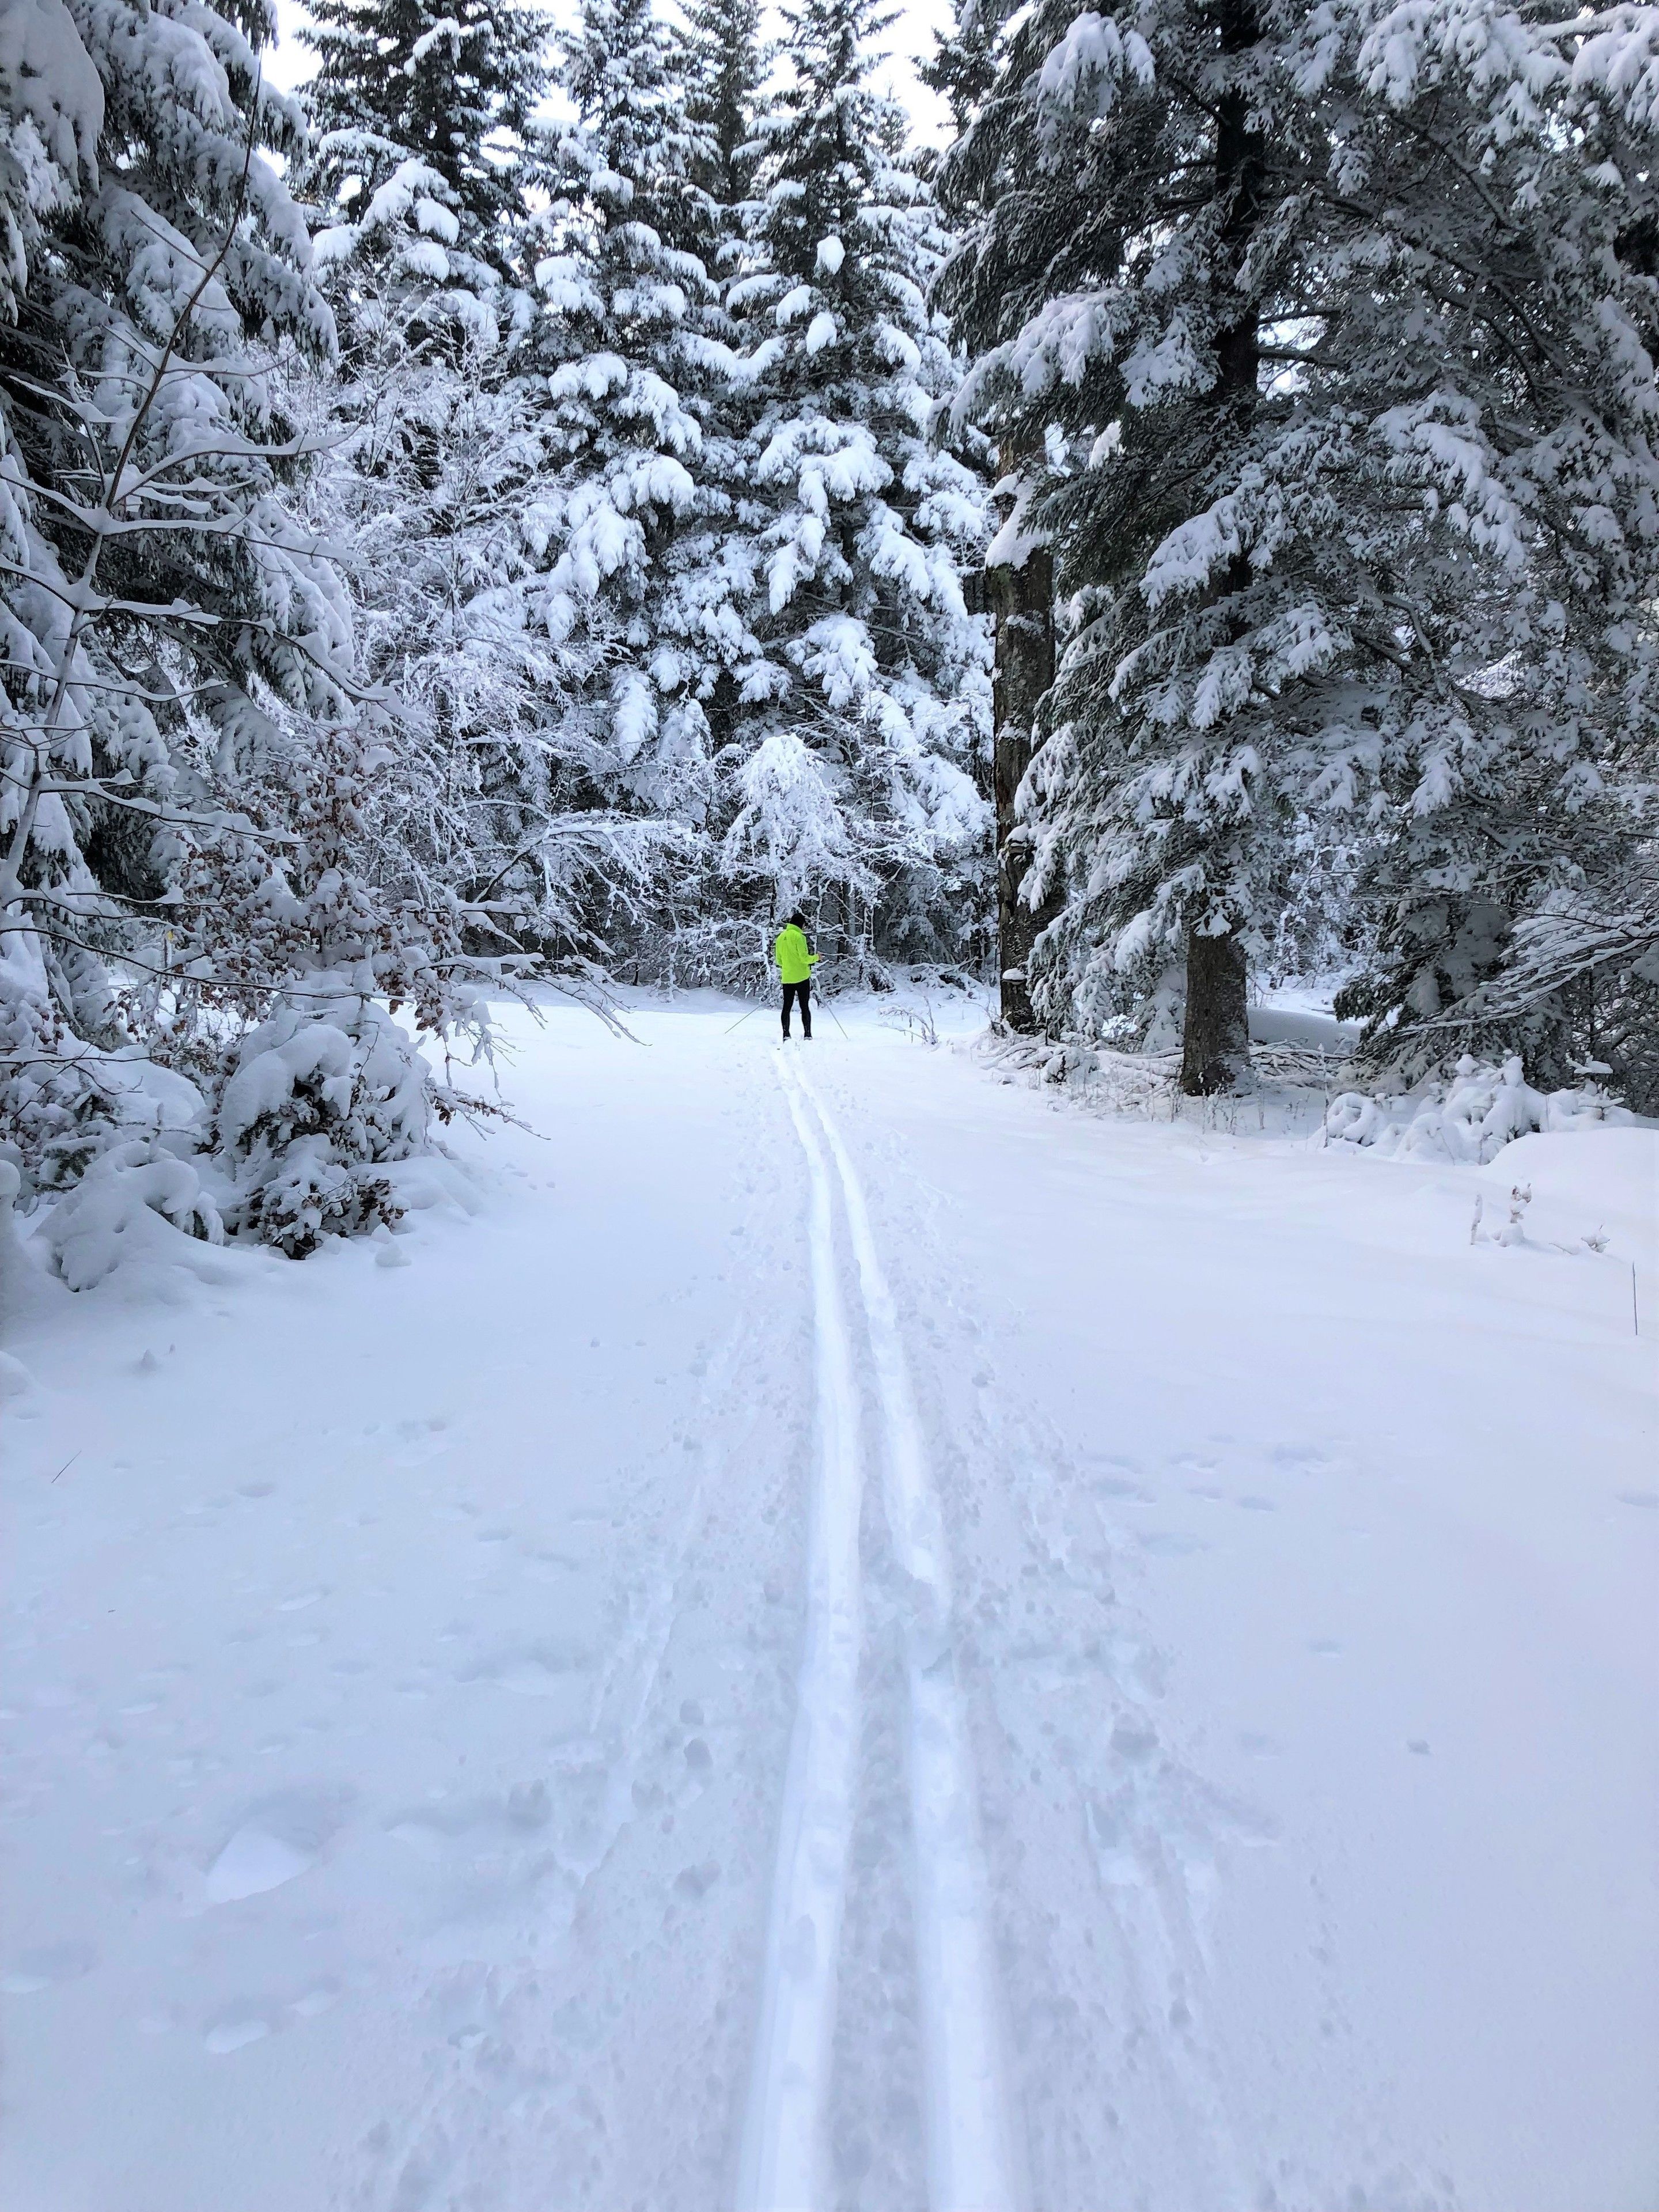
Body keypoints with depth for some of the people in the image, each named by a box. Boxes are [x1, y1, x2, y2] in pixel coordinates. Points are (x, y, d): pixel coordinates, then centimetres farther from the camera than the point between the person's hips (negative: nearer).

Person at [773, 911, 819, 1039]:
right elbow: (804, 958, -14)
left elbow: (778, 960, 14)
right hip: (801, 977, -5)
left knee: (787, 1007, 8)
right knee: (805, 1007, 1)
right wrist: (816, 957, 3)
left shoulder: (781, 937, 9)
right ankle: (807, 1035, -1)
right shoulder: (799, 936, -11)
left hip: (787, 978, 5)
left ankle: (786, 1036, 4)